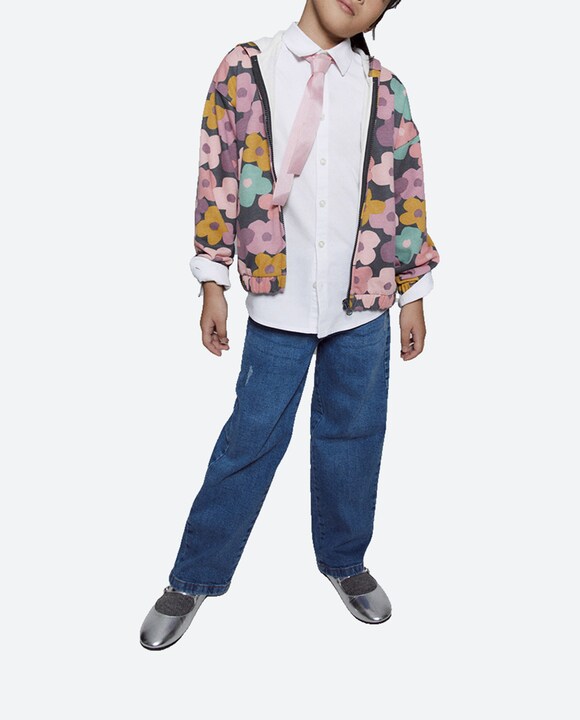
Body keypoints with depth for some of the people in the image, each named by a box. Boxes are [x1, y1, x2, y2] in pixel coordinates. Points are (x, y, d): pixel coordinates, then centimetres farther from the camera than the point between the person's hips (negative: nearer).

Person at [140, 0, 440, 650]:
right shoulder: (245, 69, 1)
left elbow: (406, 188, 9)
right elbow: (218, 174, 1)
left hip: (363, 303, 2)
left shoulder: (383, 89, 6)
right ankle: (193, 580, 22)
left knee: (354, 437, 12)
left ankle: (344, 561, 35)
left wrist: (413, 292, 9)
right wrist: (213, 283, -1)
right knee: (251, 438, 4)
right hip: (278, 301, -2)